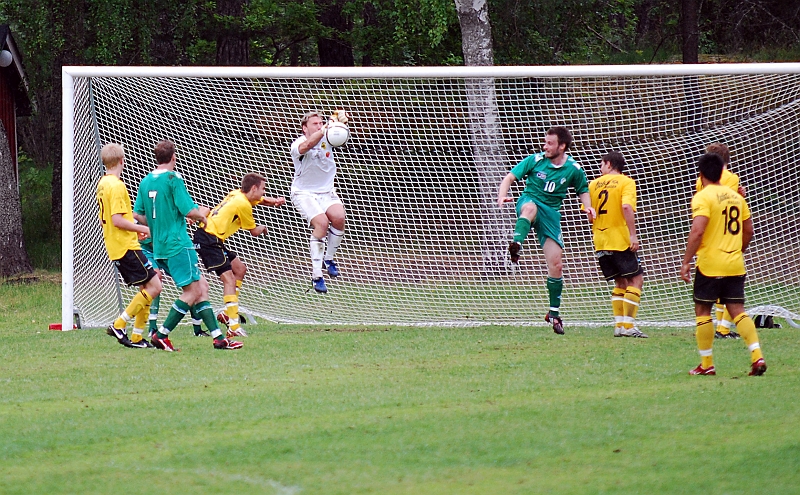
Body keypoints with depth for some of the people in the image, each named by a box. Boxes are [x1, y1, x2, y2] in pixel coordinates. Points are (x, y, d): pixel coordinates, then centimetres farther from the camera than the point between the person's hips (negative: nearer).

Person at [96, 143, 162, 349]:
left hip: (115, 247, 10)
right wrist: (141, 228, -10)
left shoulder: (103, 184, 14)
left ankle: (137, 337, 9)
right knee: (154, 286, -9)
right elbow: (117, 220, -22)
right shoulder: (116, 185, -16)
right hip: (126, 247, -10)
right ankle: (119, 325, -10)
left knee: (147, 287, 12)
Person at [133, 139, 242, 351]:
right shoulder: (173, 179, -11)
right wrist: (202, 216, 5)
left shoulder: (146, 182, 10)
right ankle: (161, 335, -6)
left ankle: (218, 337, 7)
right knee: (192, 291, -3)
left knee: (202, 286, 10)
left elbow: (138, 214, 11)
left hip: (159, 247, 8)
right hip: (178, 244, -8)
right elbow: (189, 210, -16)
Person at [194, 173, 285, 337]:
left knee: (239, 268, 19)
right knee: (229, 279, -14)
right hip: (209, 240, -10)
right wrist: (263, 228, 21)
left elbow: (263, 200, 26)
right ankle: (234, 327, -21)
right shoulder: (243, 204, -13)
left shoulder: (237, 195, 13)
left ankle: (228, 314, 18)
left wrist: (276, 201, 4)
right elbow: (254, 232, -2)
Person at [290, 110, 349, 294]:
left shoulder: (327, 138, -4)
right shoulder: (298, 145, -17)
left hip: (326, 192, 5)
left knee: (339, 217, -22)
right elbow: (308, 145, -41)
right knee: (321, 223, -27)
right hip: (304, 194, -5)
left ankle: (329, 258, 3)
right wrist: (325, 129, -54)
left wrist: (340, 117, -45)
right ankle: (316, 275, -21)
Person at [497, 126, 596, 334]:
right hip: (529, 201, -2)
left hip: (551, 212, 2)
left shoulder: (574, 169, -1)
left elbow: (583, 191, 15)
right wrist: (502, 196, -25)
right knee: (530, 207, -43)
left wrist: (588, 207, -7)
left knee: (555, 265, -4)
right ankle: (516, 245, -66)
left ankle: (554, 313, 10)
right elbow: (510, 177, -5)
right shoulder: (535, 160, -5)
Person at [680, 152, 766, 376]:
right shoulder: (736, 197, 10)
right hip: (735, 265, 6)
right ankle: (757, 356, -10)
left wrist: (686, 262, -17)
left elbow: (697, 232, -21)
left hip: (709, 264, -6)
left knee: (702, 310, 6)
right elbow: (748, 230, 15)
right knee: (737, 310, 6)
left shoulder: (703, 197, -10)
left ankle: (706, 364, 7)